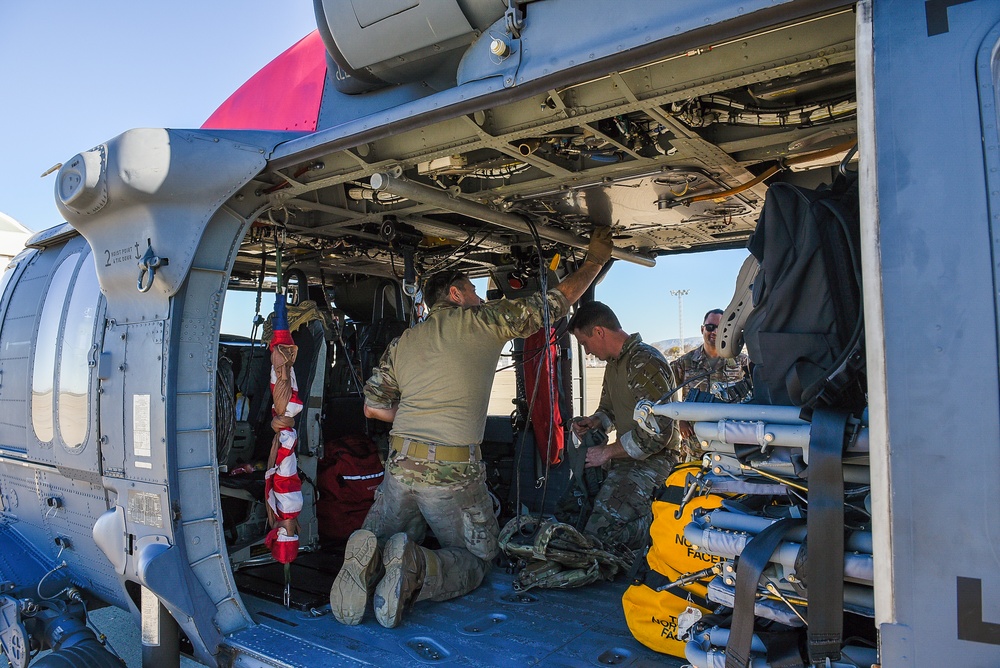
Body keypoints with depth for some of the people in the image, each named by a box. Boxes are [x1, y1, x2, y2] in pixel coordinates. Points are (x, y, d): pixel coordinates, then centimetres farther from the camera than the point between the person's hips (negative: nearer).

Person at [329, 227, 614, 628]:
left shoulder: (402, 342, 15)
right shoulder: (483, 320, 2)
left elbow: (373, 407, 15)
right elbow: (557, 301, 8)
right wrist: (595, 260, 22)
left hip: (400, 463, 5)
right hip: (453, 472, -4)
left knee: (378, 542, 22)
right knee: (476, 559, 13)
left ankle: (368, 560, -14)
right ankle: (416, 568, -17)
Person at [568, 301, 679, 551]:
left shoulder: (645, 362, -17)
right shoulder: (613, 364, 16)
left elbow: (659, 432, -24)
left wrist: (608, 451, -16)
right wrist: (594, 421, 4)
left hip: (651, 461, -10)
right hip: (626, 455, 10)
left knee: (599, 532, -23)